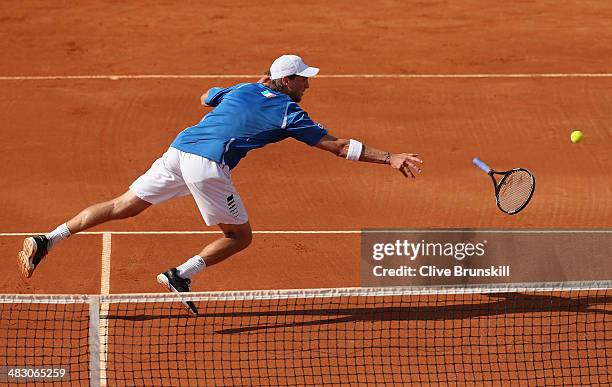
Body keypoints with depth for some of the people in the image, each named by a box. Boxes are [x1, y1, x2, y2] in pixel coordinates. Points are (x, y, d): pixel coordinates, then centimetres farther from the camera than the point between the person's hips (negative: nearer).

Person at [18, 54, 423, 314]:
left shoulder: (242, 90, 19)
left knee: (123, 206, 14)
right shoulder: (288, 114, 3)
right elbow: (337, 145, 3)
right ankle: (182, 273, -6)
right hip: (208, 165, -6)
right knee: (240, 236, 11)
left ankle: (47, 240, 8)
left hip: (178, 150, 6)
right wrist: (390, 158, 6)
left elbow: (207, 97, 42)